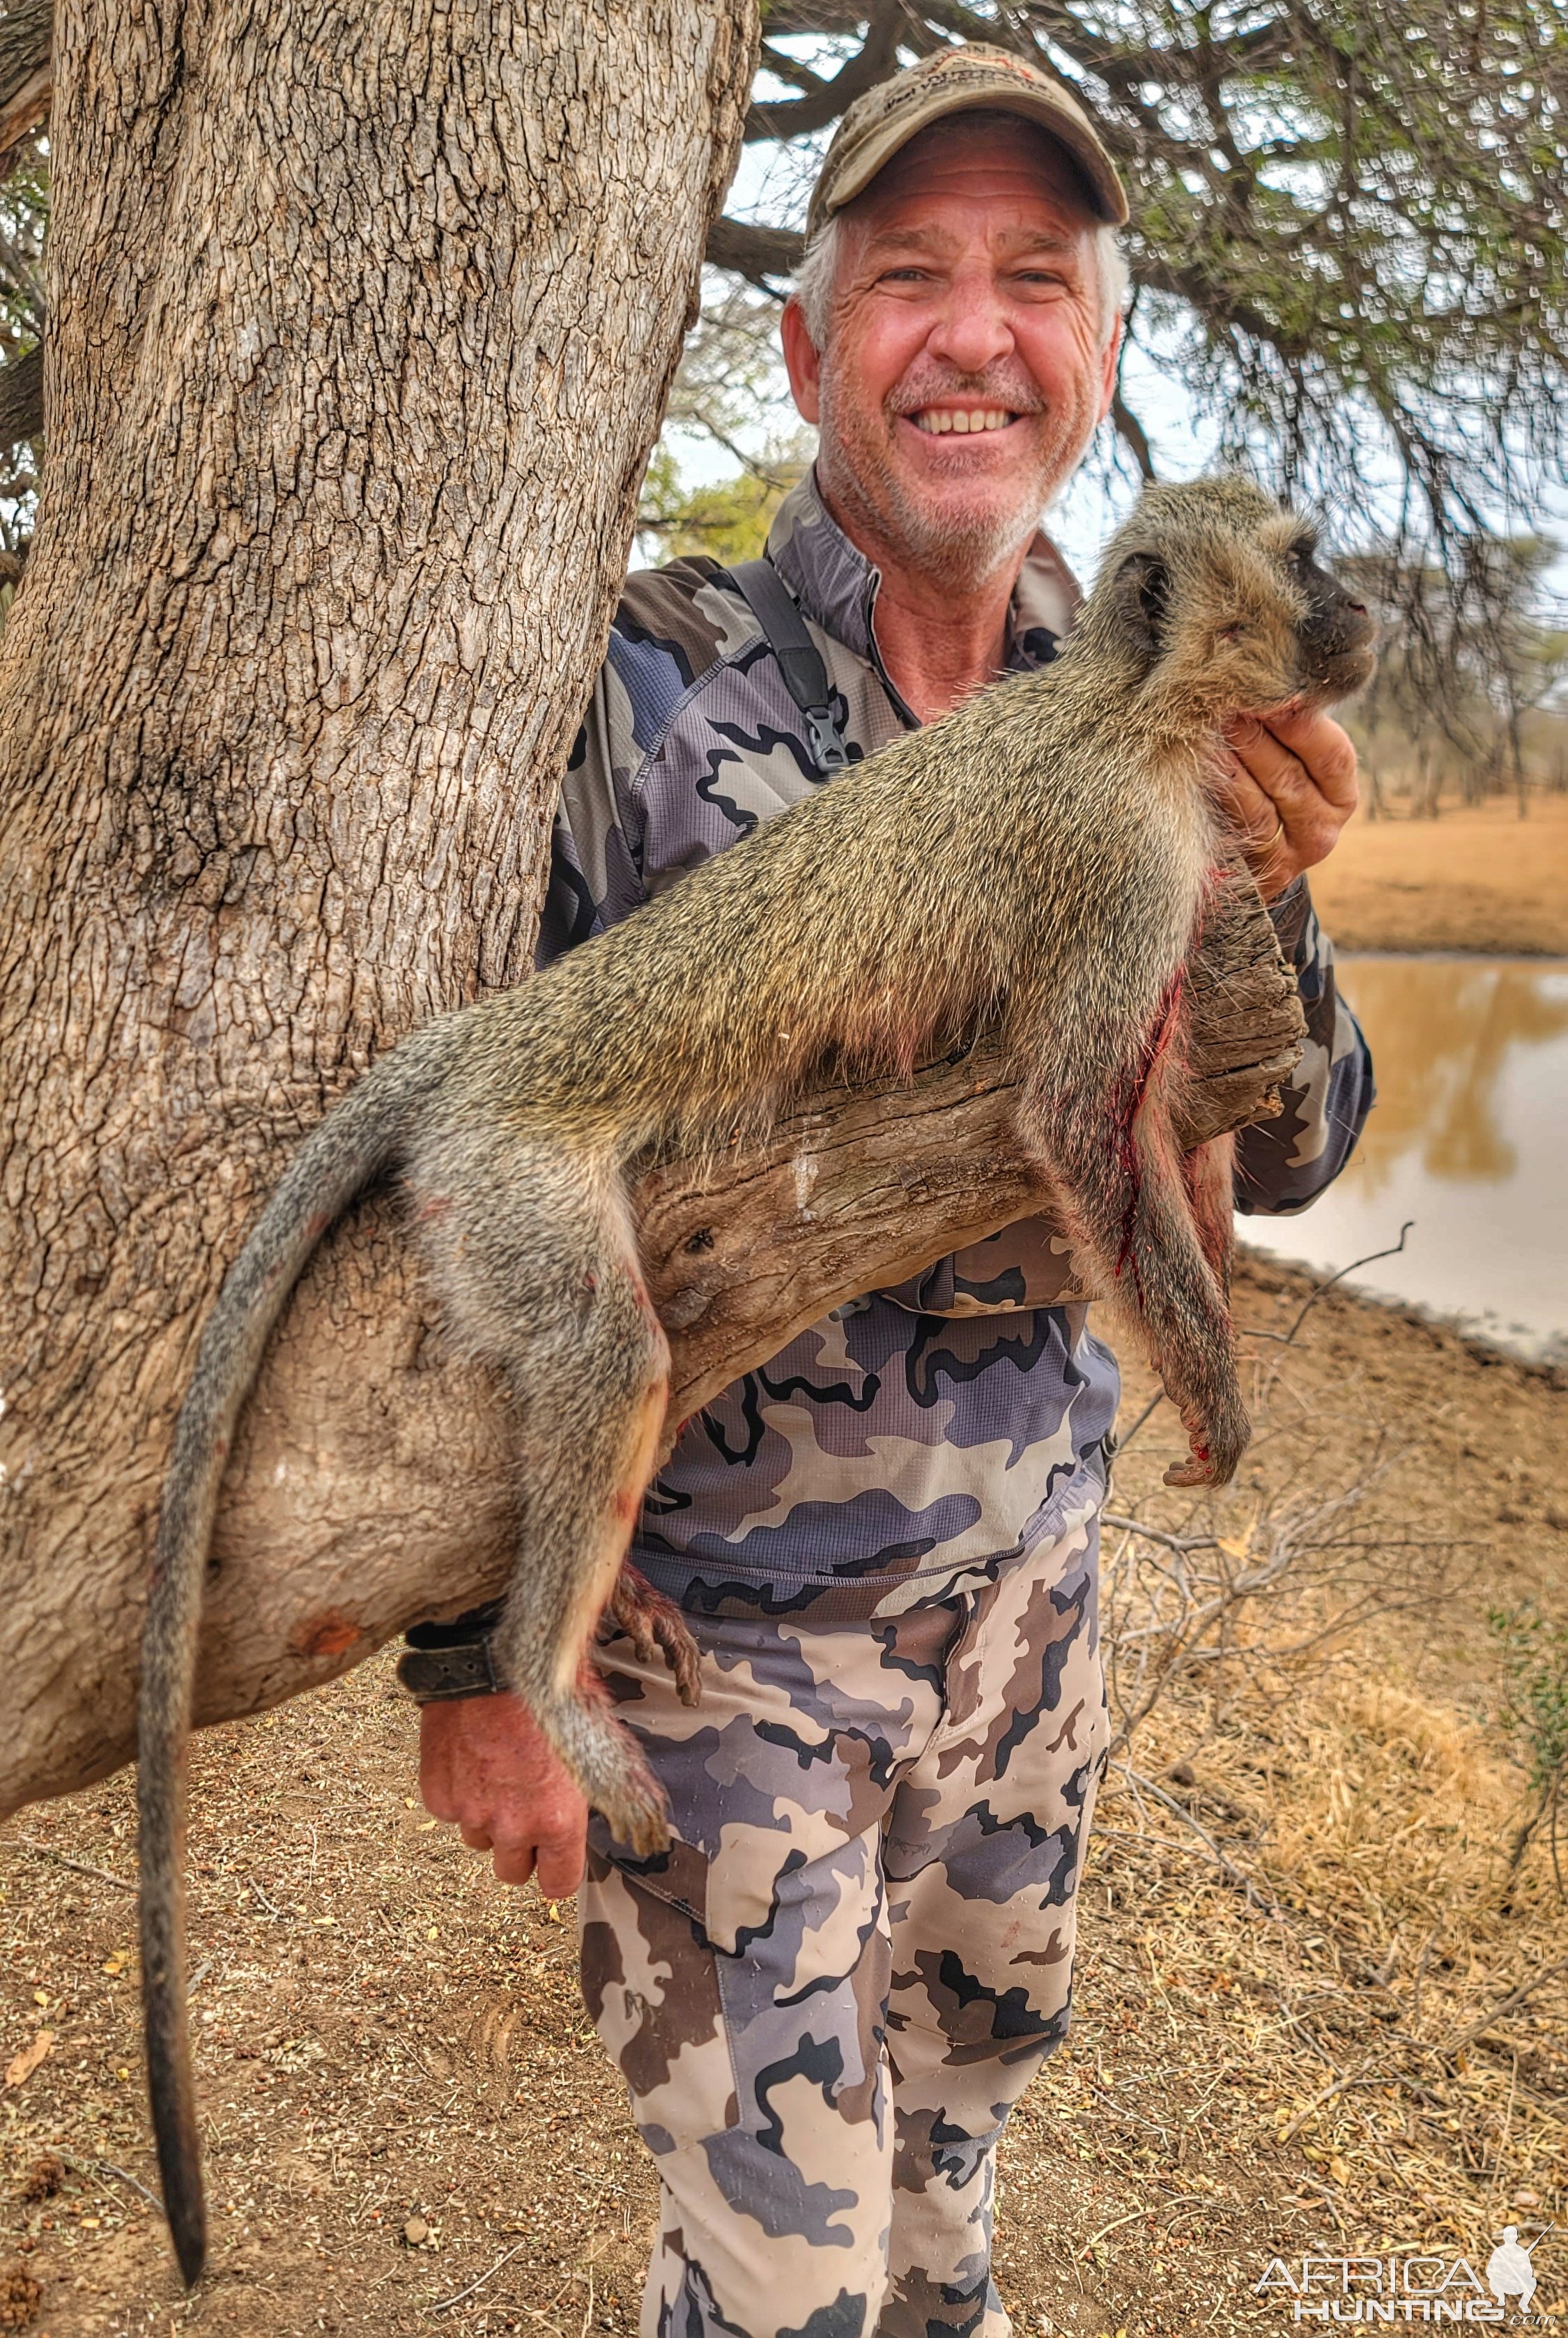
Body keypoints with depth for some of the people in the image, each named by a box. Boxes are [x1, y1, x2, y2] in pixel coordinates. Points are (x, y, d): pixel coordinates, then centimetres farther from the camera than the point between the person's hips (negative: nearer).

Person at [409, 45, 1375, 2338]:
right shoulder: (639, 687, -16)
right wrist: (477, 1649, -13)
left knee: (966, 2089, 27)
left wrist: (1262, 900, -22)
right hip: (713, 1608, -4)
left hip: (1027, 1570, 5)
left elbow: (1287, 1157, -1)